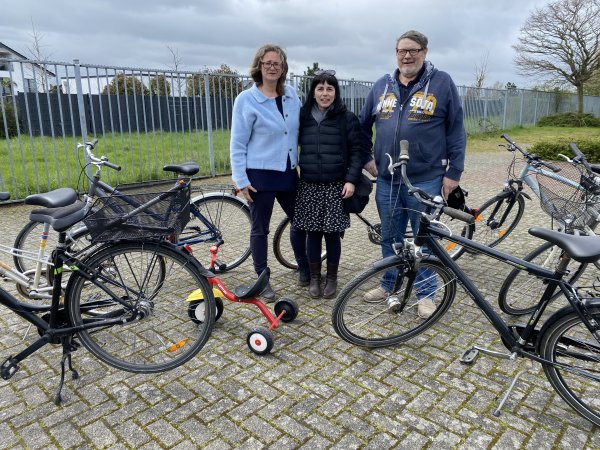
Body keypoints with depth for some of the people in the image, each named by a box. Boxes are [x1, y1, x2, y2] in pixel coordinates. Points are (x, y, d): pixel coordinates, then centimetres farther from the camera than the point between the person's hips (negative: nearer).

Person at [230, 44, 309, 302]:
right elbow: (237, 144, -8)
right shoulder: (246, 100, -8)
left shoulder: (291, 95, 5)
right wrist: (241, 180, -12)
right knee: (260, 229, 6)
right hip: (260, 175, -5)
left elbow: (301, 130, 13)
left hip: (288, 172, 5)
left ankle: (304, 268, 36)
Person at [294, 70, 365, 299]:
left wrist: (351, 180, -11)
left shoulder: (347, 118, -1)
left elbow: (357, 150, -2)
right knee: (312, 233, 6)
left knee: (332, 234, 3)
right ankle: (314, 277, 22)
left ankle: (332, 278, 21)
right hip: (309, 186, 2)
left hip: (336, 186, -2)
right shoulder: (303, 117, 6)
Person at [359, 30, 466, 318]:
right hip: (387, 180, 4)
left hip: (426, 180, -3)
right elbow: (362, 125, 20)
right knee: (389, 237, 14)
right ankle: (388, 284, 32)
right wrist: (365, 158, 12)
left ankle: (426, 293, 22)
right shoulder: (382, 85, 10)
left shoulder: (442, 83, -1)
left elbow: (456, 131, -2)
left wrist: (454, 172, -6)